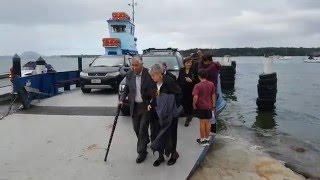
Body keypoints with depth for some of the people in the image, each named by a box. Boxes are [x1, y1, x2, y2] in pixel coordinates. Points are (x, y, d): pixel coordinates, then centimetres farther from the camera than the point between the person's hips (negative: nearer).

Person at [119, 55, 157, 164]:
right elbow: (126, 89, 9)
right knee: (136, 128, 16)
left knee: (143, 129, -3)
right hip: (134, 106, 5)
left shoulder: (149, 74, -15)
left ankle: (142, 152, 13)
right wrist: (122, 99, -3)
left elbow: (154, 89, -10)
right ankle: (145, 141, 45)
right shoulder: (129, 75, -2)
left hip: (146, 106, -5)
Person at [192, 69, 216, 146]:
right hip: (208, 106, 4)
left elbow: (195, 97, -23)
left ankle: (202, 140, 15)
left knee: (202, 122, 5)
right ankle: (207, 139, 22)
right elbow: (213, 96, 4)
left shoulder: (197, 86, -16)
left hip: (200, 107, -4)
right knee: (207, 122, 12)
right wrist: (213, 105, 13)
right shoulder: (211, 84, -2)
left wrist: (194, 105, -8)